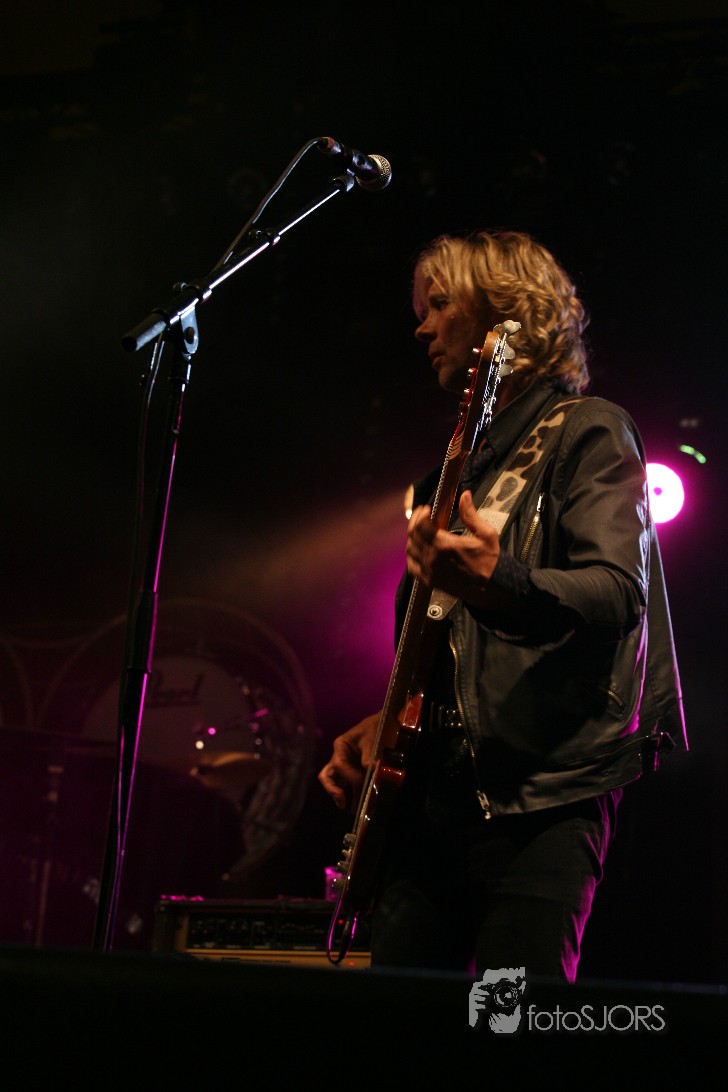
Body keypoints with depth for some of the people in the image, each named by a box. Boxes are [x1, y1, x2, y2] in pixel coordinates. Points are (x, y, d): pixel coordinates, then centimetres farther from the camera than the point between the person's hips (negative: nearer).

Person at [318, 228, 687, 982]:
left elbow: (620, 593, -17)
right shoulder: (458, 468, 24)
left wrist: (498, 583, -35)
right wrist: (380, 726, 11)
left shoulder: (584, 432, 0)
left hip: (542, 795, -7)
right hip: (433, 797, 7)